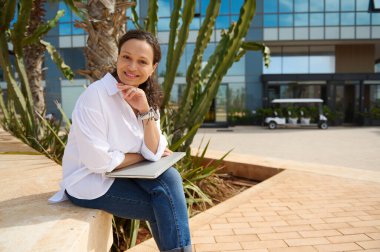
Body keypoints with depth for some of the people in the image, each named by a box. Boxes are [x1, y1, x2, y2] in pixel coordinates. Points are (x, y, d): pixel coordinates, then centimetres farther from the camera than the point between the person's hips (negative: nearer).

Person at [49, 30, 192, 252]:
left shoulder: (146, 98, 0)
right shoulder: (95, 95, -20)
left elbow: (154, 154, -9)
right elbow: (99, 161, -24)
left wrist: (145, 110, -21)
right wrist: (141, 156, -11)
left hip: (122, 174, 6)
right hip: (90, 182, -6)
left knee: (170, 178, -19)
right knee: (168, 205, -16)